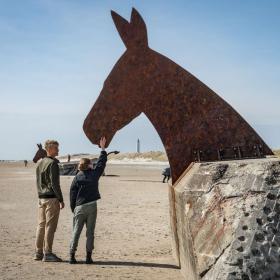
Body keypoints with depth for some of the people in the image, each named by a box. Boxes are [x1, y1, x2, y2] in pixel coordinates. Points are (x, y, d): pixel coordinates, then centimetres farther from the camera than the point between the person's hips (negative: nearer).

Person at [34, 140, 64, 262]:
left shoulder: (40, 163, 14)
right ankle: (47, 253, -3)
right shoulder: (53, 163, -12)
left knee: (41, 225, 11)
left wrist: (41, 196, 20)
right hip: (52, 198, -8)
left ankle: (39, 252, 15)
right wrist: (61, 199, -14)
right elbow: (54, 183, -17)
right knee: (50, 225, -5)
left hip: (41, 198, 8)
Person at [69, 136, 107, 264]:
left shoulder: (77, 178, -2)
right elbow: (101, 163, 15)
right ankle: (88, 256, 4)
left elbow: (72, 194, -1)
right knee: (90, 232, 5)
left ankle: (72, 255, 3)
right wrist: (103, 148, 25)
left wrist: (73, 209, 9)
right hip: (92, 206, 1)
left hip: (80, 207, -1)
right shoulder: (94, 173, 1)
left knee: (76, 232, 5)